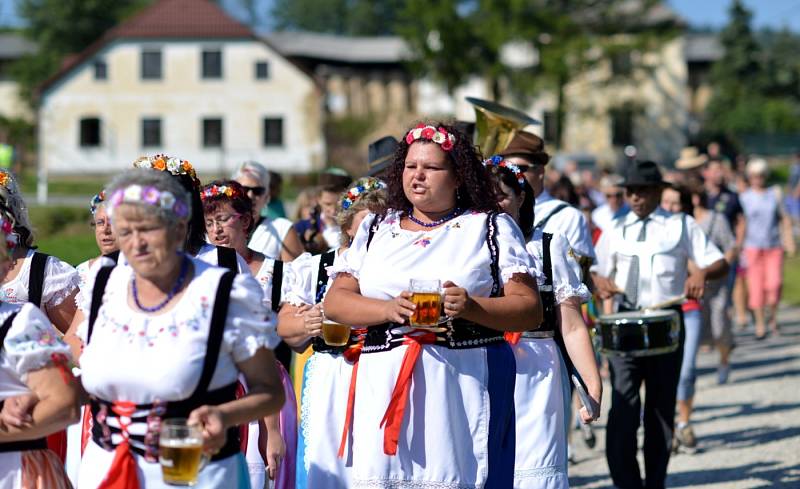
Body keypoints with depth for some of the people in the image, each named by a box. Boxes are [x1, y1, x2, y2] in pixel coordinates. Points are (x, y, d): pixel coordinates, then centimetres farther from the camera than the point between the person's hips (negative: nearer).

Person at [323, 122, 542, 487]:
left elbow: (530, 310, 1)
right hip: (385, 387, 2)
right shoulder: (376, 230, 18)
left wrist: (472, 307, -17)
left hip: (465, 385, -2)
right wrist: (390, 309, -10)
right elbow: (334, 302, 9)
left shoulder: (491, 228, 9)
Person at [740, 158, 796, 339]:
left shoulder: (775, 194, 7)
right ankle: (760, 325, 7)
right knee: (756, 287, -3)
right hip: (753, 247, -1)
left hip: (774, 247, 1)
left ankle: (772, 316, 12)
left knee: (774, 283, -12)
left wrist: (789, 241, 1)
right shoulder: (744, 197, 4)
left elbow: (785, 219, 9)